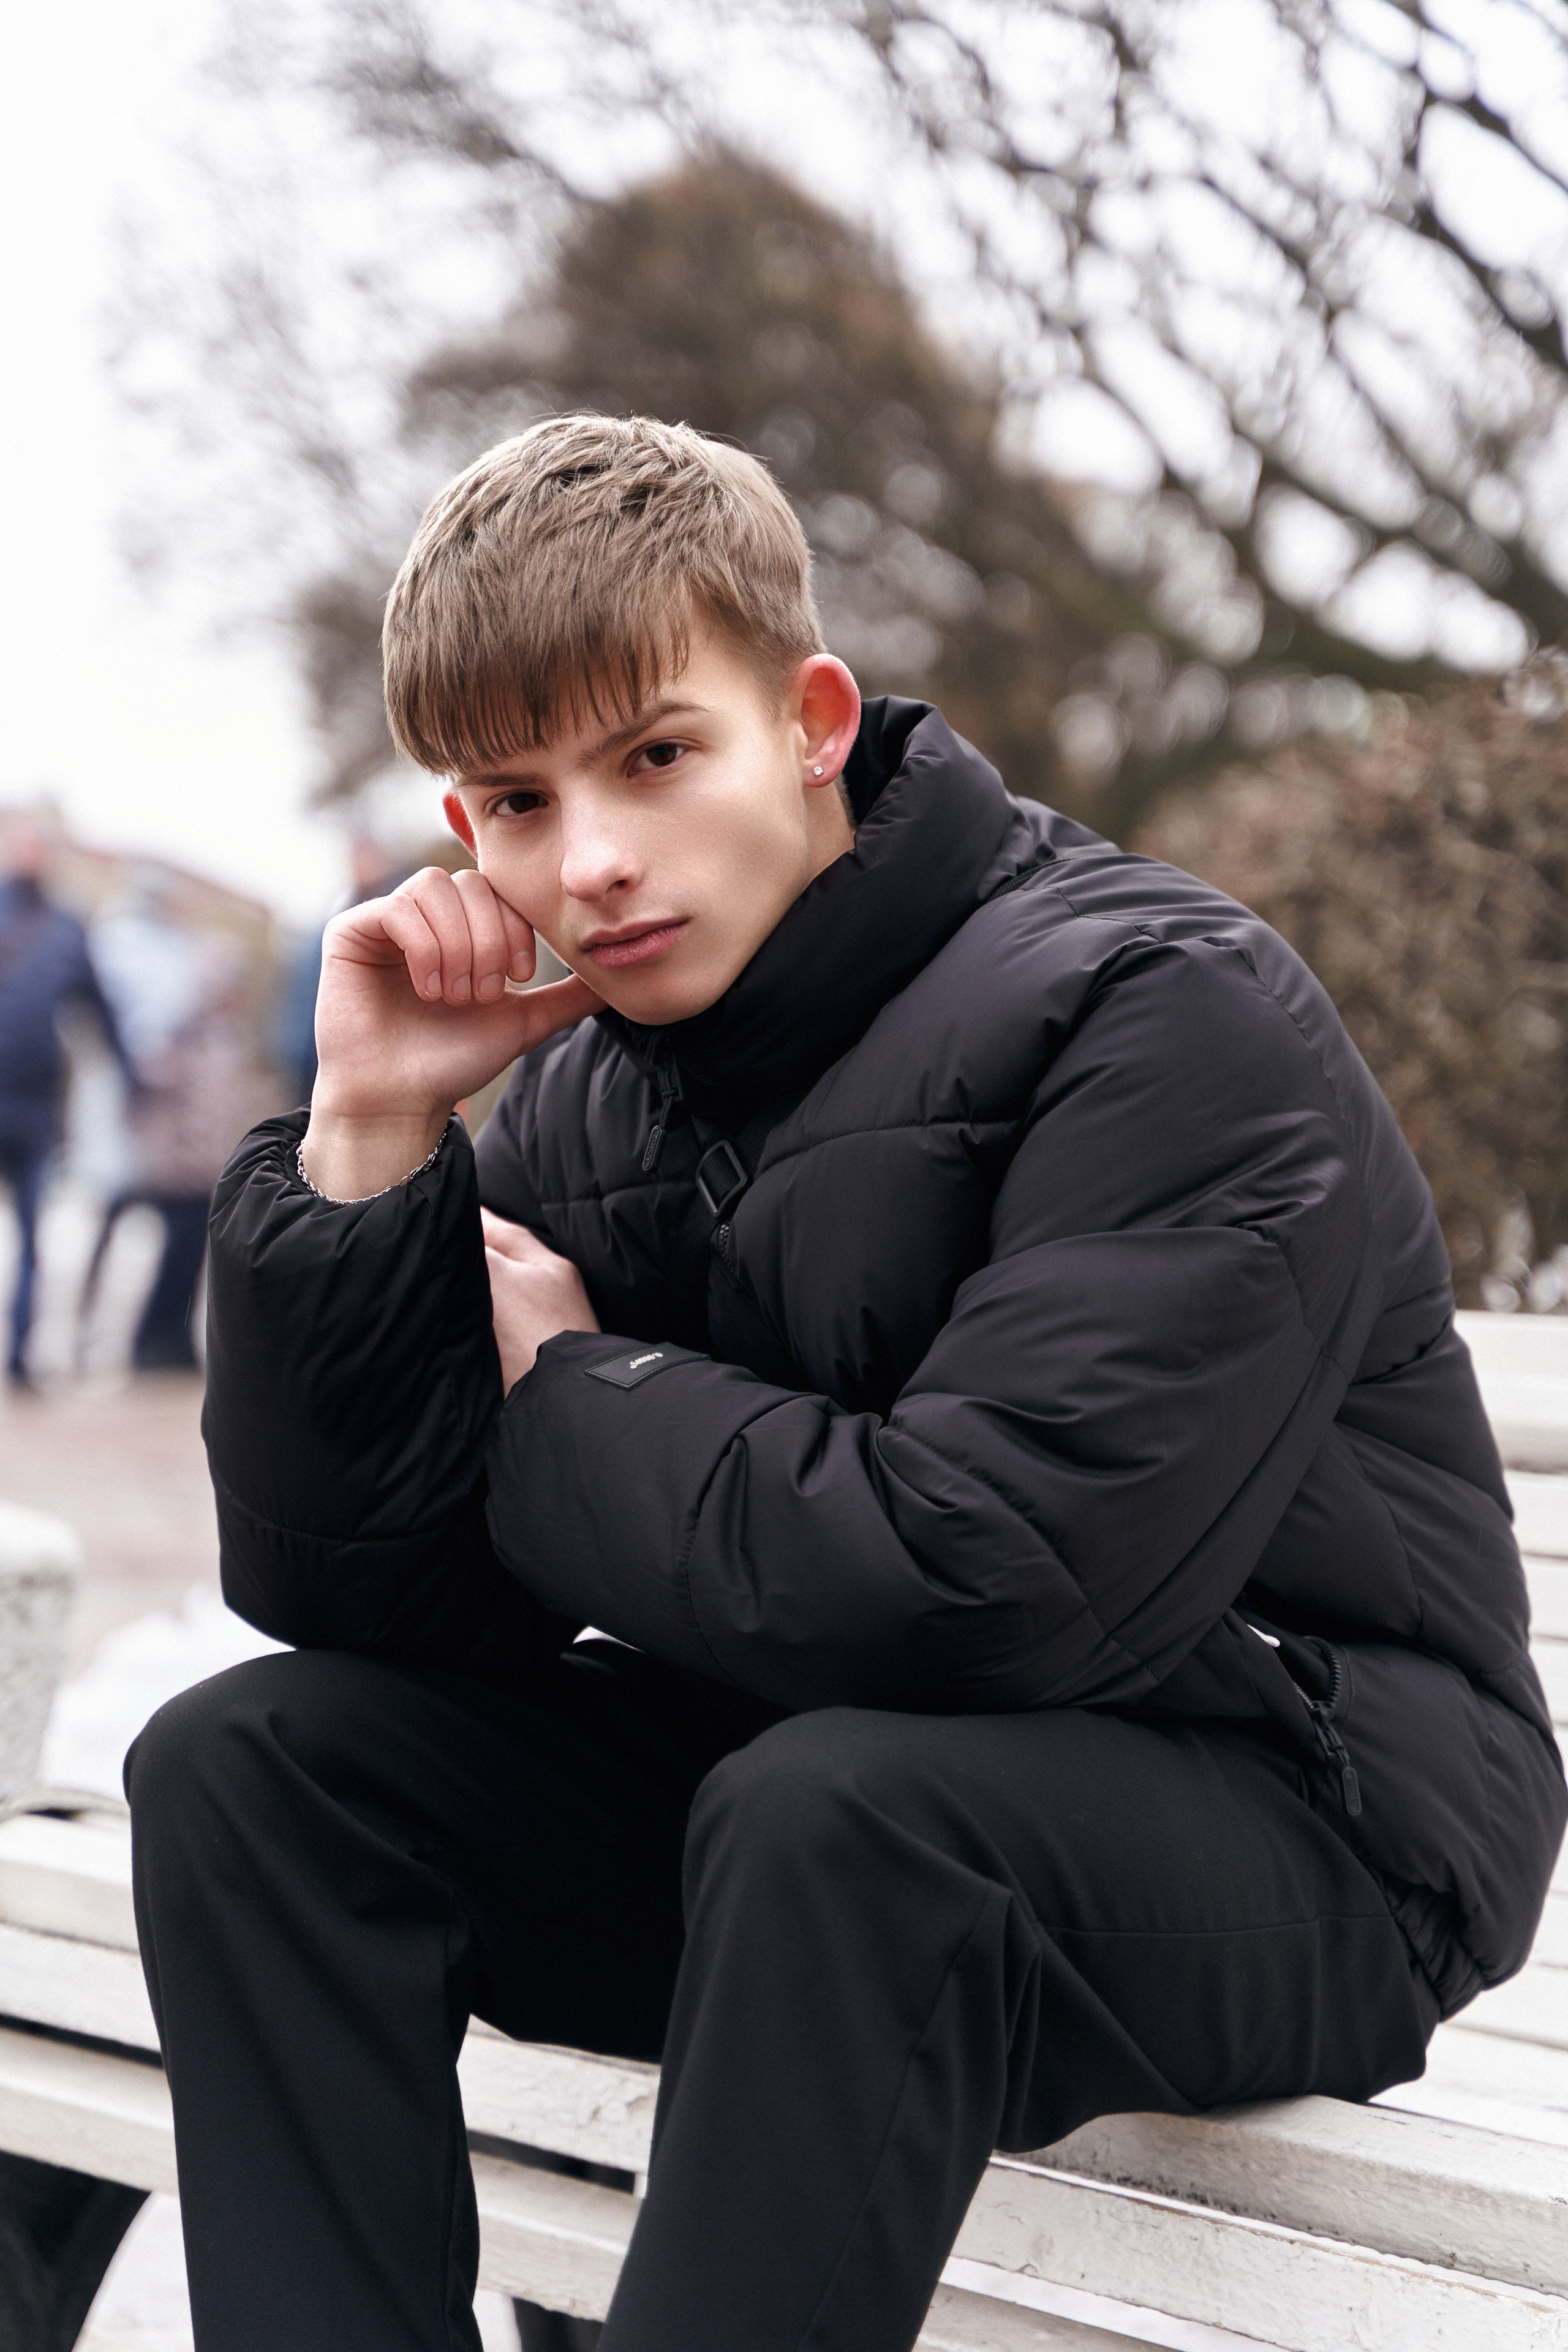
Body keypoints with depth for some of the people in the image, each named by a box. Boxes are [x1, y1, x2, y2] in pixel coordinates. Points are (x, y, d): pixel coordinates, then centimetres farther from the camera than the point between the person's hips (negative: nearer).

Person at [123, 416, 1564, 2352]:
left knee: (837, 1808, -37)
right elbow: (348, 1595, -2)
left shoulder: (1171, 1015, -18)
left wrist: (572, 1393, -13)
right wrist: (372, 1134, -13)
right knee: (243, 1764, -7)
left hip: (1293, 1812, -6)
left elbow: (974, 1579, -31)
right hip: (790, 1777, 7)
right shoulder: (584, 1104, 3)